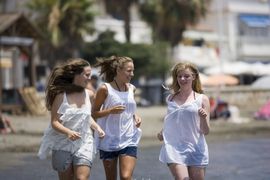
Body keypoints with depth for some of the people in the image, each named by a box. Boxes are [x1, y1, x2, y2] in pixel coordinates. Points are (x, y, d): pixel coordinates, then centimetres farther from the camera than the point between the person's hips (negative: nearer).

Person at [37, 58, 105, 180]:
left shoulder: (89, 95, 5)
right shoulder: (61, 96, -9)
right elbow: (54, 122, -12)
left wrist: (97, 128, 5)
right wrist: (68, 132, -30)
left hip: (84, 144, 2)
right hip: (63, 144, -2)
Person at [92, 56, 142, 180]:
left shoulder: (131, 89, 7)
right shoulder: (105, 89, -7)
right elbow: (94, 113, -5)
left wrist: (135, 117, 3)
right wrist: (111, 111, -21)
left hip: (128, 140, 2)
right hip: (109, 140, -2)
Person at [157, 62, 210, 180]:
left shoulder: (202, 99, 3)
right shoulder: (170, 99, 12)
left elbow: (205, 131, 0)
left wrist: (203, 118, -18)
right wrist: (162, 133, 13)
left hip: (195, 150, -1)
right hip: (173, 148, 1)